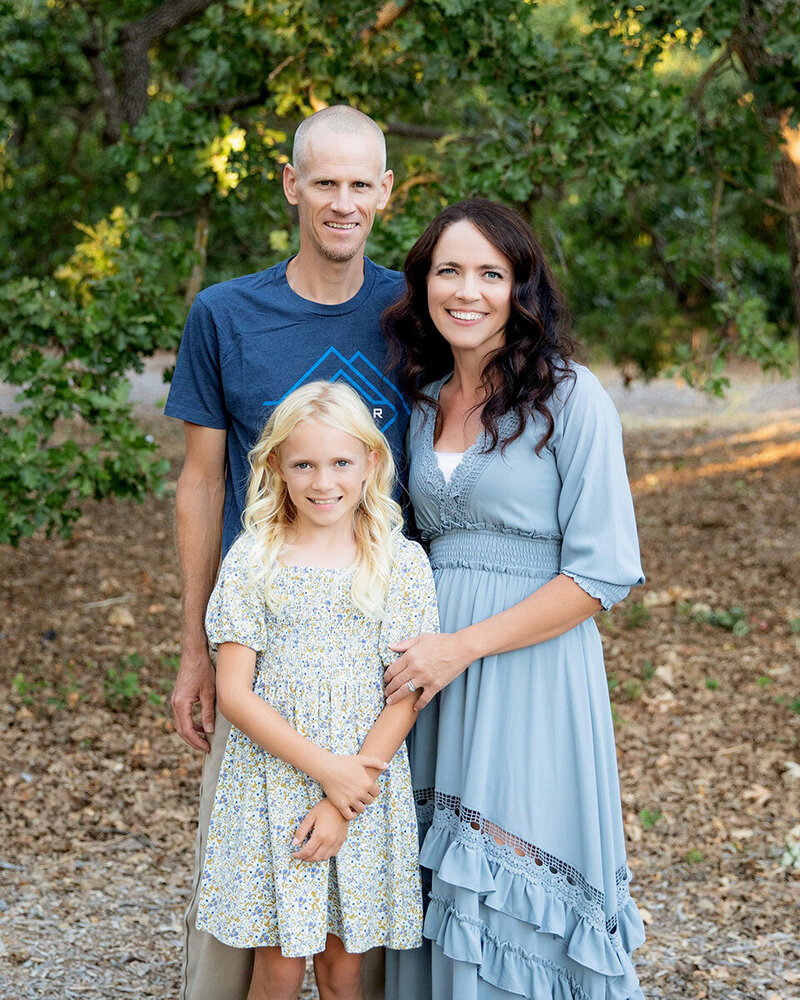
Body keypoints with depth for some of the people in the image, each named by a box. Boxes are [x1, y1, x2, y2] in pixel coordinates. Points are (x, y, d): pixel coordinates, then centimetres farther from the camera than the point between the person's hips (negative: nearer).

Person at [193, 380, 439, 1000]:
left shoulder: (402, 563, -2)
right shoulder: (253, 561, -3)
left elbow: (406, 695, -4)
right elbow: (234, 692, -6)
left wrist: (344, 802, -11)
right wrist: (325, 768, -14)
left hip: (365, 788, 1)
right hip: (272, 783, 0)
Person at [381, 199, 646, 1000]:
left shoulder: (570, 397, -8)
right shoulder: (426, 402, 10)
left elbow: (603, 572, -13)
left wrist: (463, 645, -15)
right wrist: (418, 643, 5)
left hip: (531, 672, -5)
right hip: (433, 670, 6)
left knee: (512, 898, -1)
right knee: (434, 883, 9)